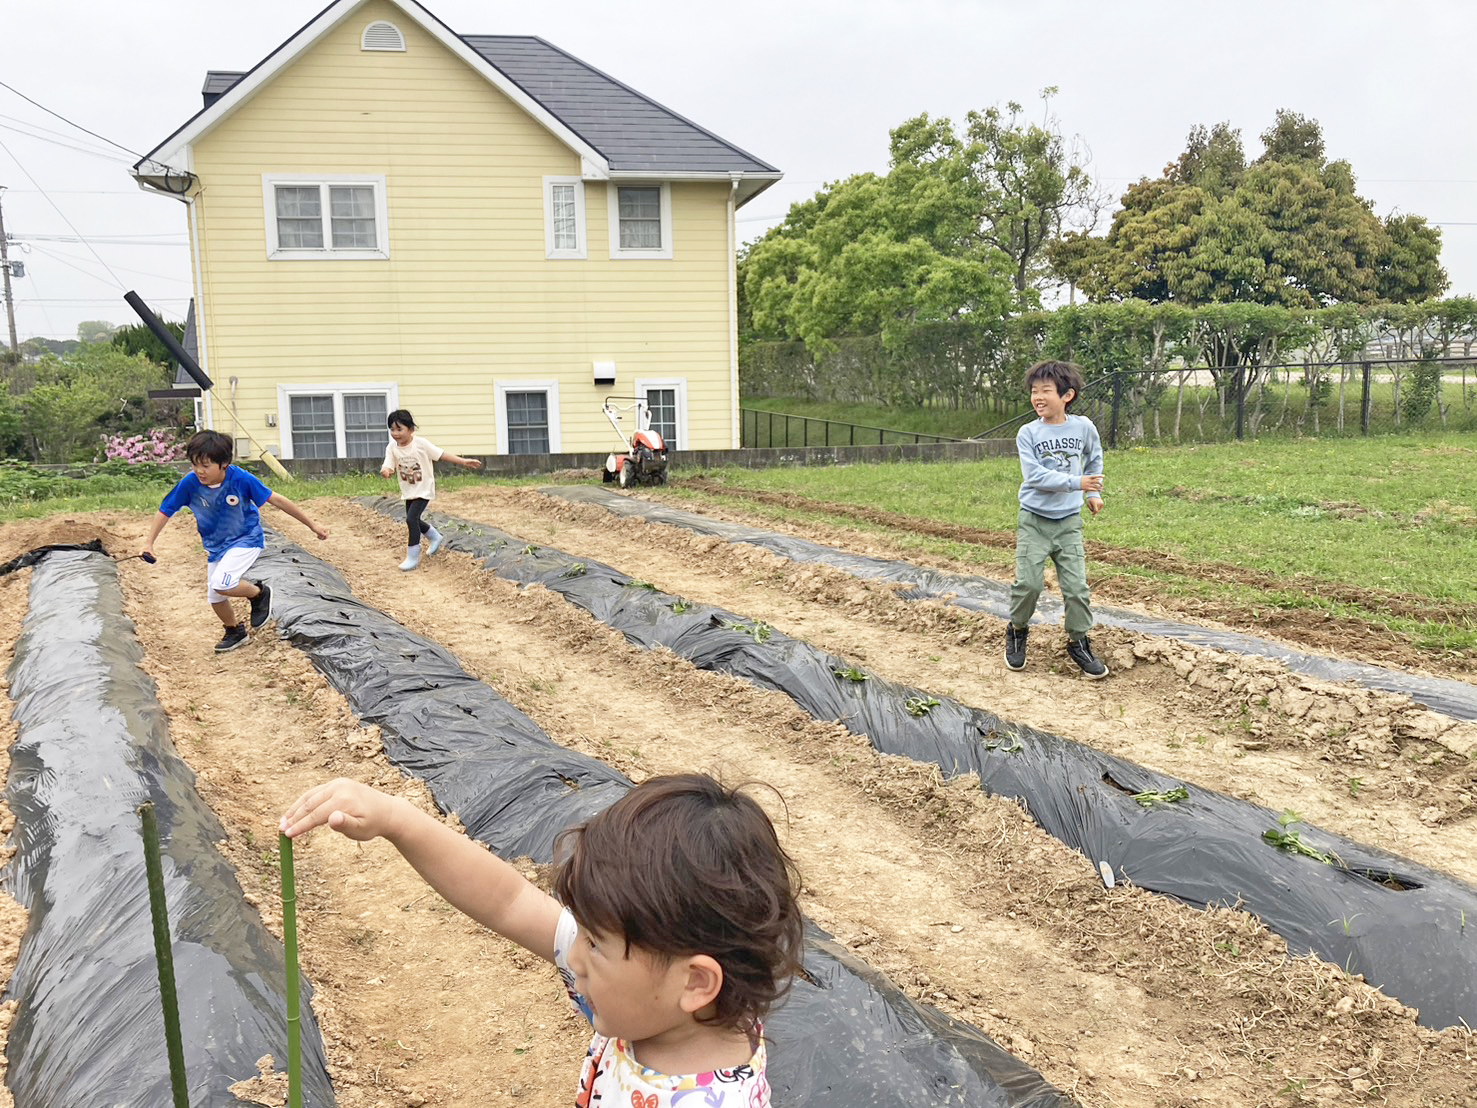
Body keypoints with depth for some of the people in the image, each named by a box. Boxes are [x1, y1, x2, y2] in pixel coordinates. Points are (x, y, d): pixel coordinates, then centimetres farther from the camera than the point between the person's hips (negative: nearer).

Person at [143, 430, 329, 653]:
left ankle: (260, 593, 4)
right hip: (215, 546, 5)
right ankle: (235, 632, 41)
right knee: (215, 599, 12)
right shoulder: (189, 483, -19)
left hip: (247, 539, -5)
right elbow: (165, 511, -4)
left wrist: (312, 526, -15)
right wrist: (149, 542, -6)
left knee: (220, 584, -26)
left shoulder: (241, 479, -26)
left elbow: (276, 500, -19)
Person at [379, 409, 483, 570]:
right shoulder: (392, 448, -9)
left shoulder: (421, 444, -19)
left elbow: (442, 455, -13)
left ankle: (413, 557, -5)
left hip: (424, 489, -6)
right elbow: (388, 467, -17)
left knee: (411, 518, -18)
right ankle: (435, 537, 49)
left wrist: (464, 462, -16)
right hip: (408, 491, 6)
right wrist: (385, 471, -42)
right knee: (413, 520, 19)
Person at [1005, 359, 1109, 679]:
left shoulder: (1083, 427, -1)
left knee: (1076, 585, -1)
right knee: (1028, 582, -5)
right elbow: (1034, 475, -18)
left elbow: (1094, 459, 19)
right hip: (1034, 520, -1)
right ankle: (1017, 632, 19)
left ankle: (1079, 643, 15)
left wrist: (1094, 492, 17)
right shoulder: (1028, 433, -9)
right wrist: (1076, 482, -22)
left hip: (1069, 521, 2)